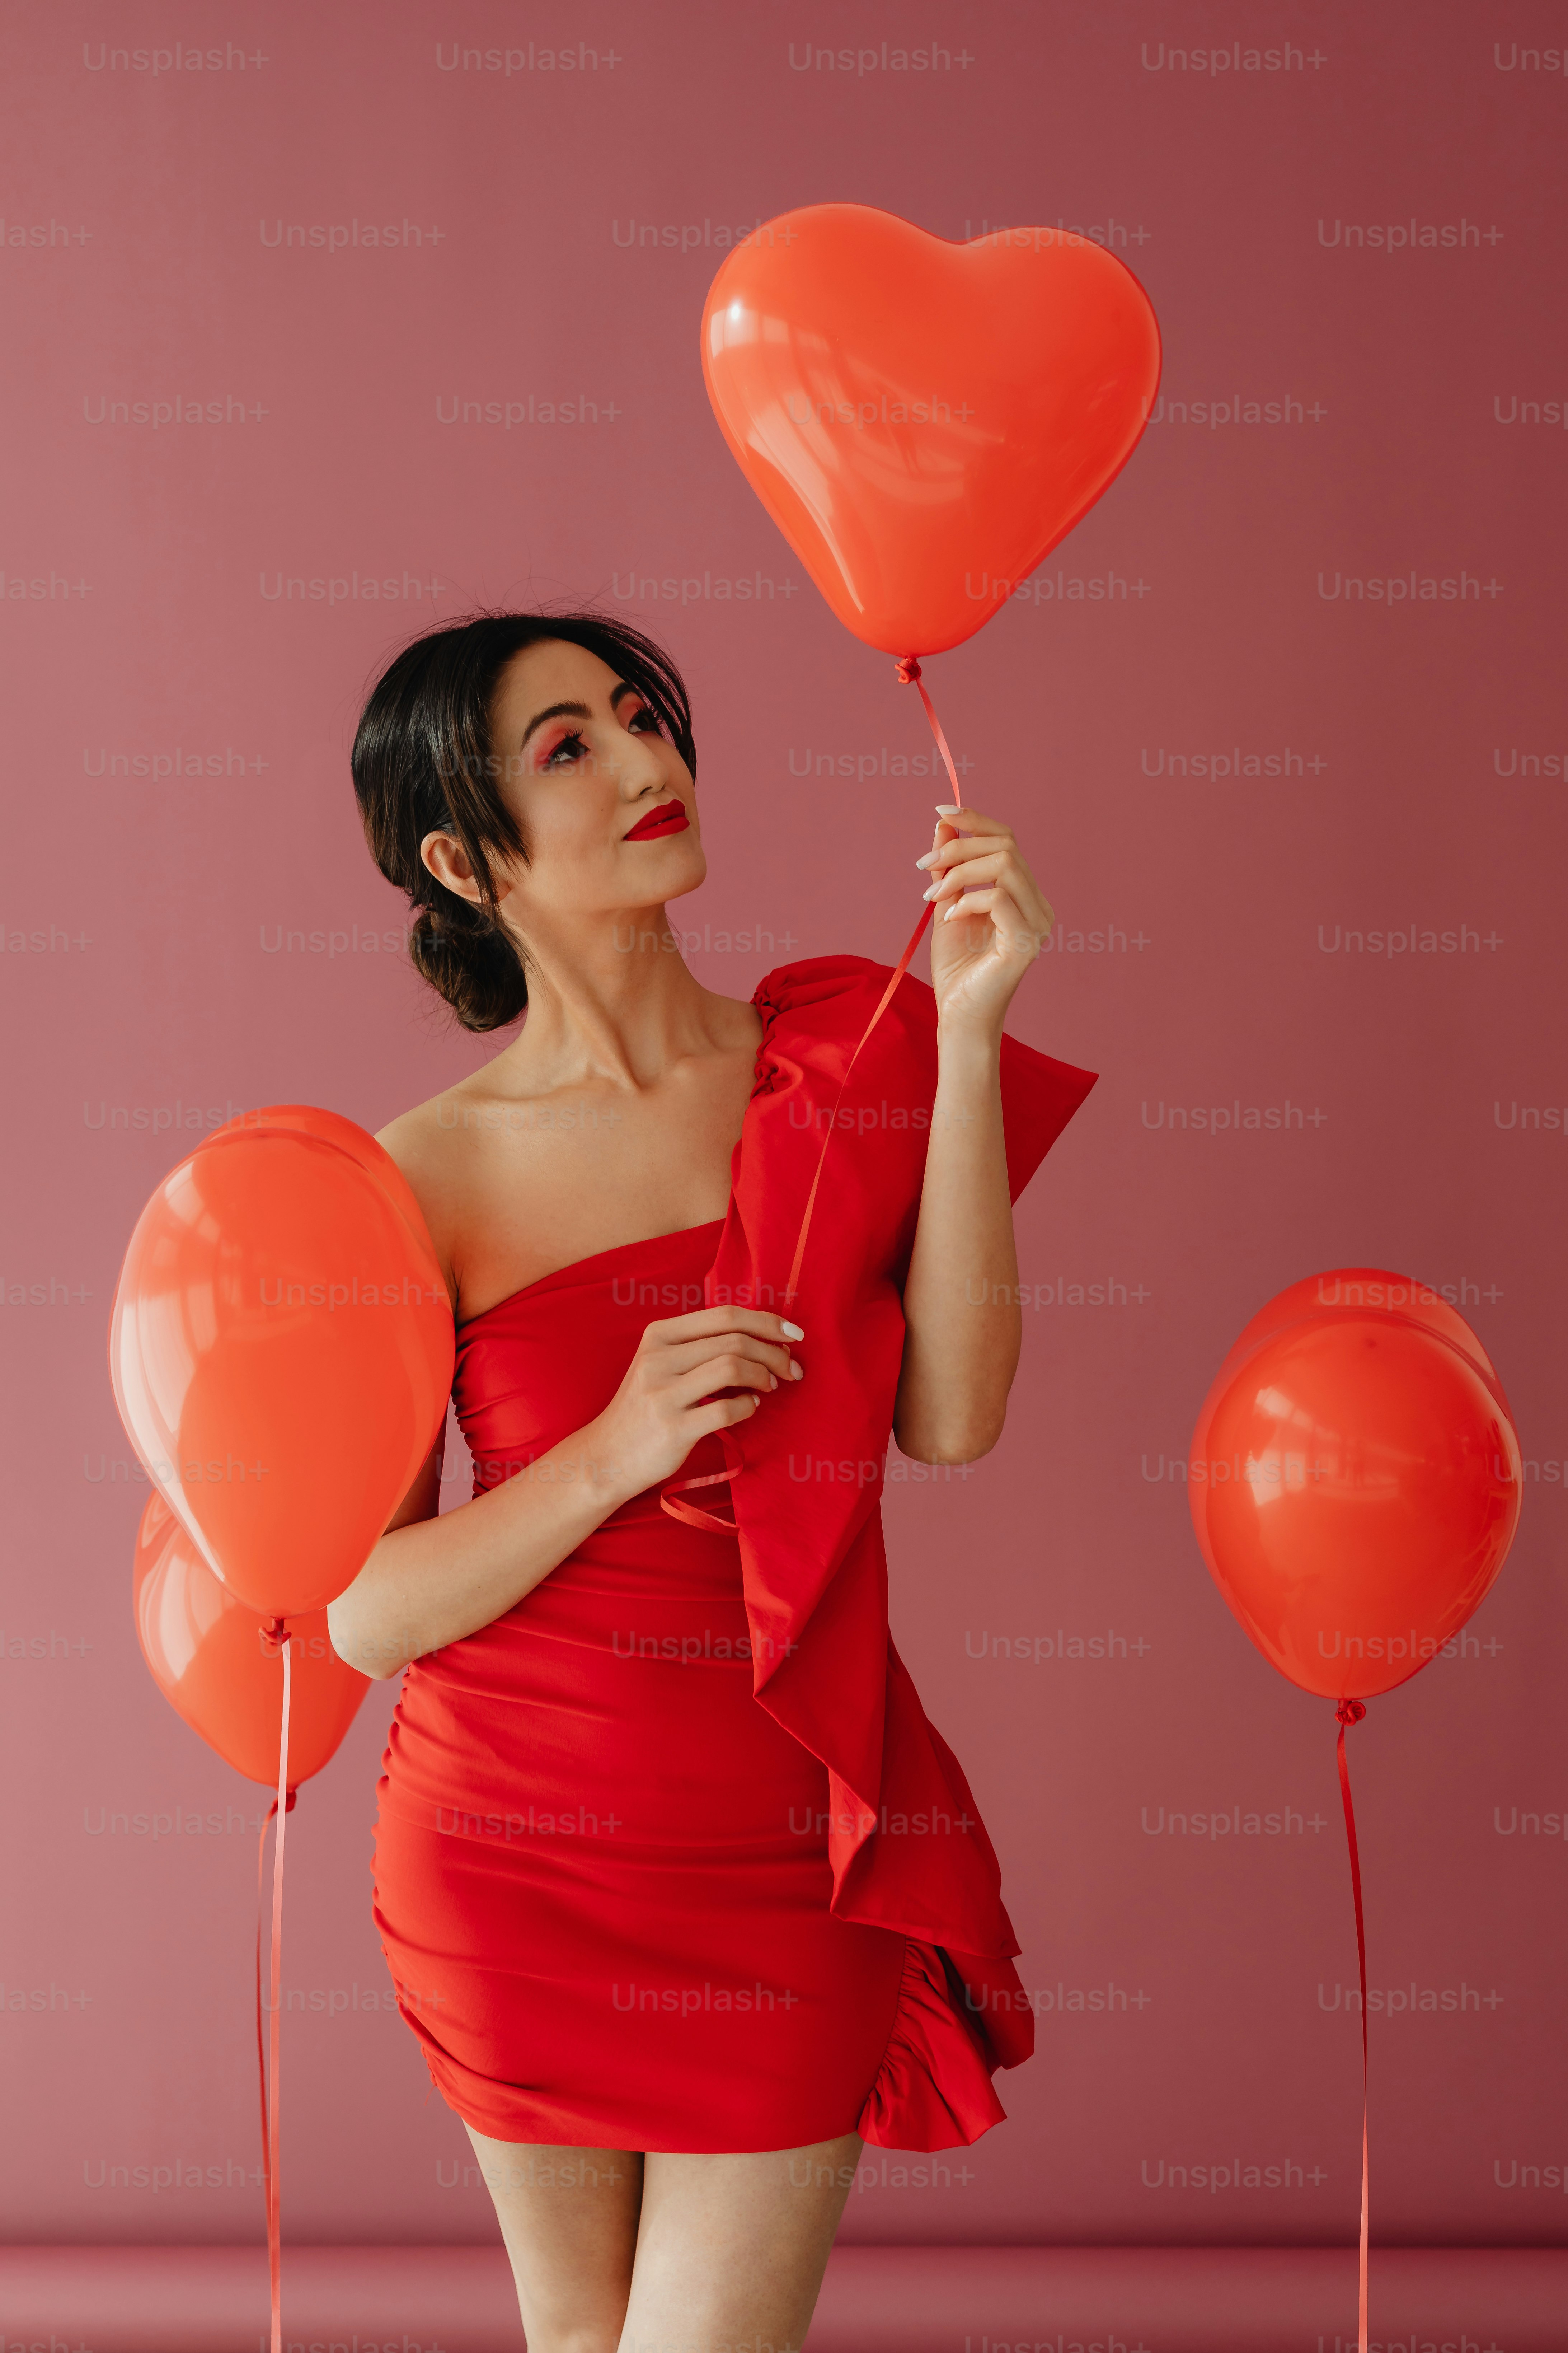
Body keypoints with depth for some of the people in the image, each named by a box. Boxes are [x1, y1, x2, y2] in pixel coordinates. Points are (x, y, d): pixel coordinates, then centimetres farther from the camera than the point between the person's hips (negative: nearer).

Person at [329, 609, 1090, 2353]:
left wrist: (967, 1036, -15)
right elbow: (366, 1611, -8)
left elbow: (949, 1415, -12)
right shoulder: (432, 1177, -8)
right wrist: (620, 1451, -23)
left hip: (790, 1849, 1)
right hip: (522, 1839, -1)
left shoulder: (844, 1056, 0)